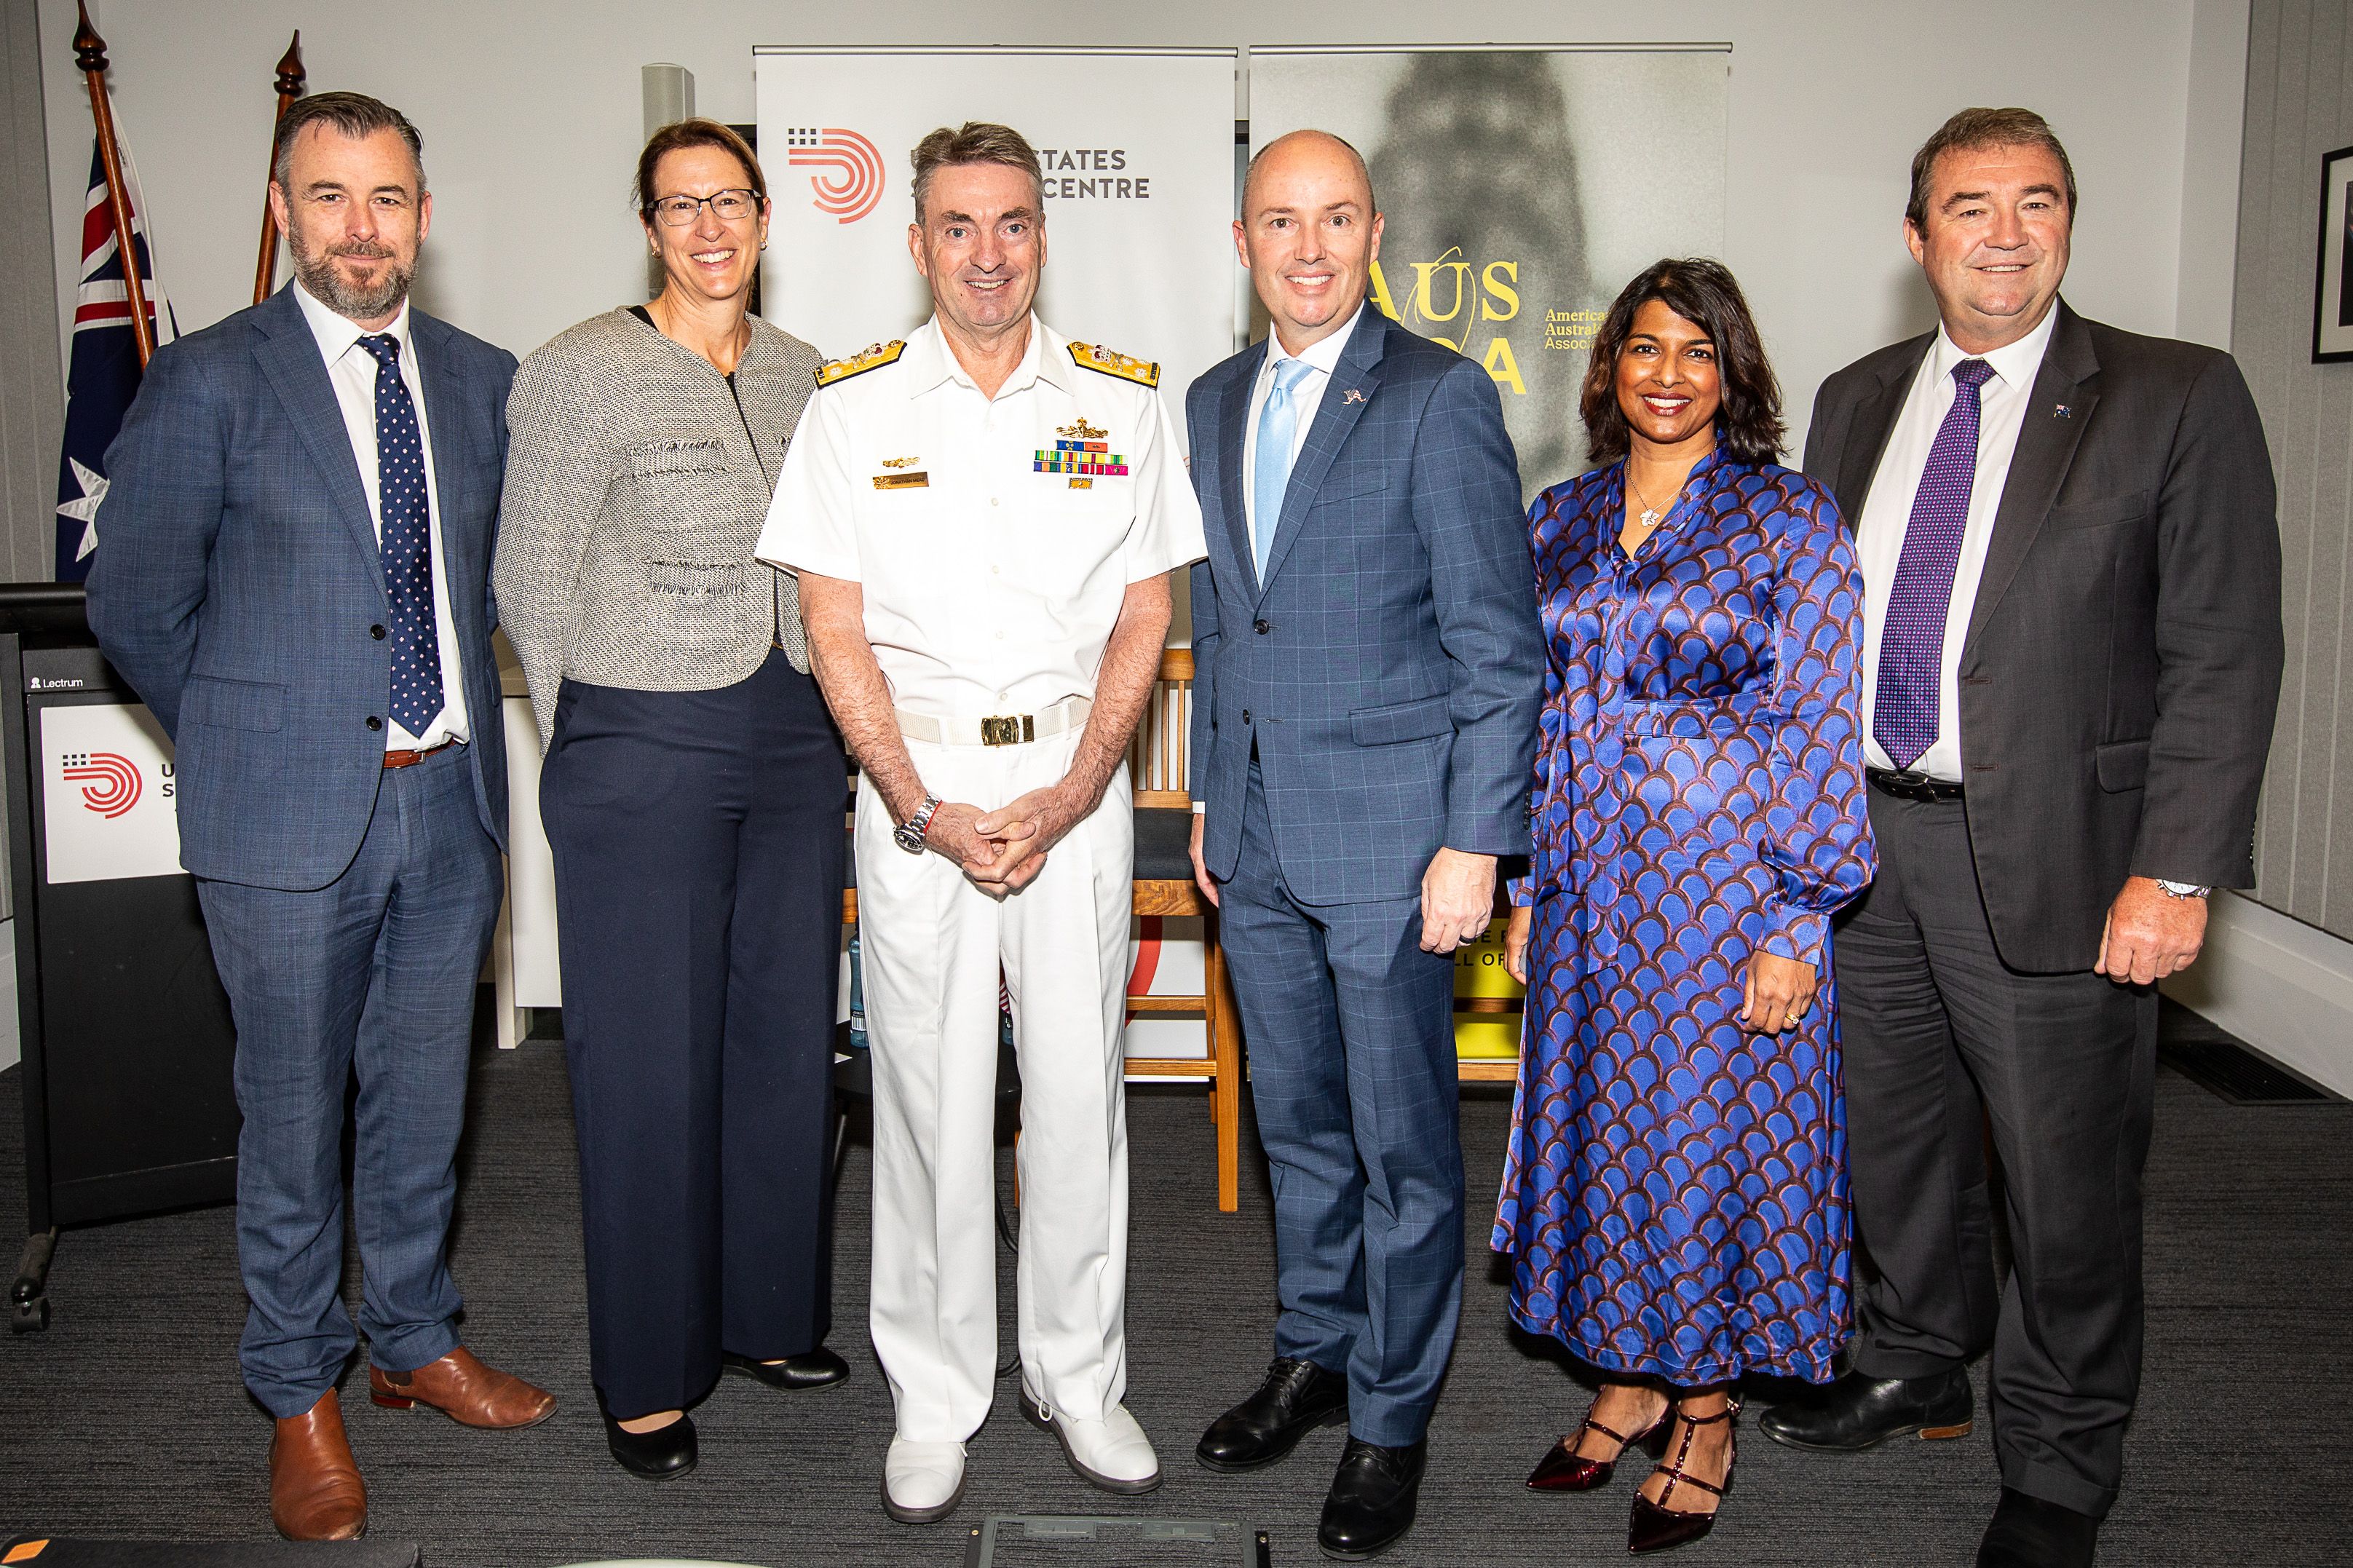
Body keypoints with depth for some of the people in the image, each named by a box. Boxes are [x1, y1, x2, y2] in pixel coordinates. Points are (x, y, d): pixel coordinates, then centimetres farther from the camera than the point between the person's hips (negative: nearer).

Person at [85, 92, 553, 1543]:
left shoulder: (483, 380, 7)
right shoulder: (207, 383, -6)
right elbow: (135, 602, -2)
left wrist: (453, 709, 12)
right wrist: (246, 737, 2)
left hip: (451, 799, 4)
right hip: (289, 819, -4)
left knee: (425, 1101, 16)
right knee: (295, 1116, 8)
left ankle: (417, 1342, 35)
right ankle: (302, 1397, 25)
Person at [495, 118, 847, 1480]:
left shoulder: (799, 373, 10)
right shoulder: (579, 373, -7)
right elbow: (534, 584, -4)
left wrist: (823, 725, 12)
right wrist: (593, 749, 0)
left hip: (796, 743, 6)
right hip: (643, 755, -5)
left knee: (788, 1038, 12)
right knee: (651, 1060, 2)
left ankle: (767, 1316, 30)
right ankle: (648, 1376, 18)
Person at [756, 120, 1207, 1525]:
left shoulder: (1123, 401, 5)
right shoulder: (854, 406, 2)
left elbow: (1144, 616, 4)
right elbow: (837, 629, 0)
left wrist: (1070, 795, -8)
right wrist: (922, 811, -10)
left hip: (1075, 777, 1)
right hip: (914, 779, 0)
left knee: (1078, 1079, 4)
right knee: (929, 1087, 4)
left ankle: (1080, 1378, 22)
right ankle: (935, 1396, 19)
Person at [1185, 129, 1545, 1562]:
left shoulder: (1441, 399, -9)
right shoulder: (1215, 403, 11)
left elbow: (1501, 646, -11)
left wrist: (1475, 844, -15)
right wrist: (1210, 800, 17)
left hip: (1389, 836, -6)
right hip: (1258, 839, 6)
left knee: (1403, 1143, 5)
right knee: (1299, 1122, 18)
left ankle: (1395, 1418, 21)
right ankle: (1316, 1354, 36)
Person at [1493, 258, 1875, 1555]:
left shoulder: (1789, 520, -6)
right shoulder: (1561, 519, 8)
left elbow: (1818, 725, -9)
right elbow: (1534, 711, 12)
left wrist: (1798, 921, -13)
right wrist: (1529, 887, 9)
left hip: (1727, 882, -5)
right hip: (1591, 886, 5)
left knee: (1709, 1132, 3)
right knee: (1597, 1120, 12)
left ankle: (1707, 1419, 21)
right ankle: (1627, 1383, 30)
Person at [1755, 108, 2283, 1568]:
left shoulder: (2179, 398, -5)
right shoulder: (1856, 402, 10)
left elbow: (2224, 655, -9)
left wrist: (2175, 870, -16)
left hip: (2050, 856, -4)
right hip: (1863, 835, 5)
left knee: (2068, 1177, 7)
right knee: (1897, 1133, 19)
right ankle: (1919, 1366, 43)